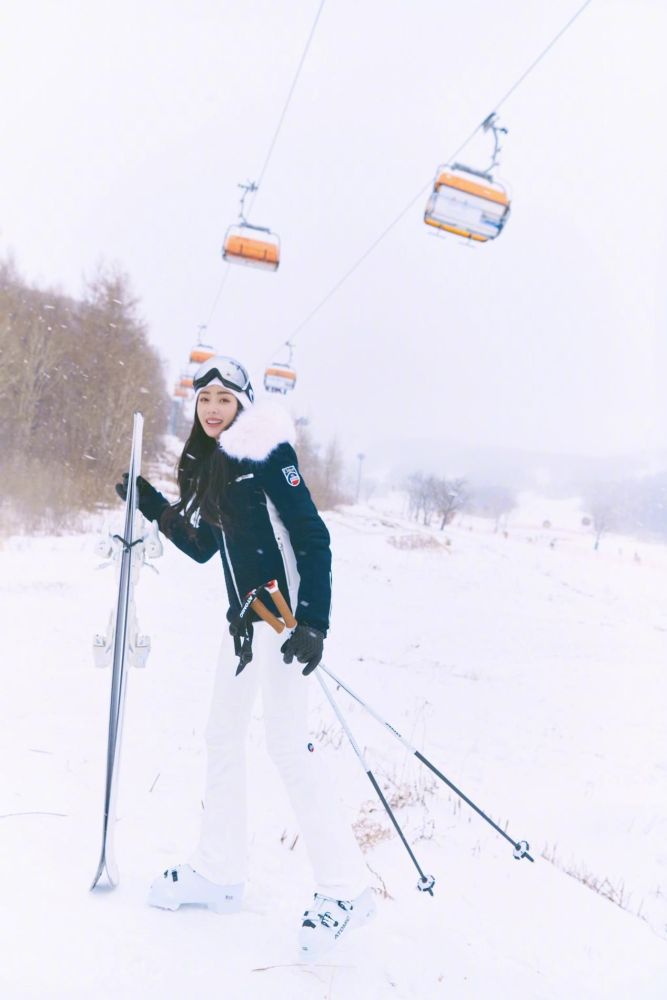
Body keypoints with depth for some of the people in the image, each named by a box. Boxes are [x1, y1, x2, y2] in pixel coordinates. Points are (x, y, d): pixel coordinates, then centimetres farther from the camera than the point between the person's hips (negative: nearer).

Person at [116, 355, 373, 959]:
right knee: (224, 733, 12)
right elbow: (202, 547, 20)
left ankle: (345, 886, -1)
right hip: (244, 616, 9)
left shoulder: (267, 454, -11)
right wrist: (156, 508, 11)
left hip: (285, 613, -9)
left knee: (287, 741, -11)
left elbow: (313, 539, -17)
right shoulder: (209, 466, 13)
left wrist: (314, 622, -24)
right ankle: (220, 872, 25)